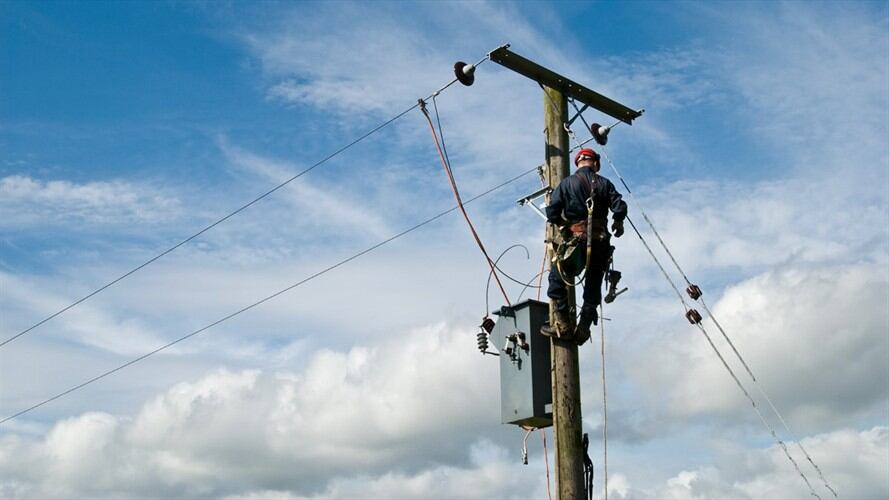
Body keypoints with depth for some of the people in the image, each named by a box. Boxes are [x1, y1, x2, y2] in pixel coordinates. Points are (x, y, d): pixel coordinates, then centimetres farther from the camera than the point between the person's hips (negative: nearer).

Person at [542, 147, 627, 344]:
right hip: (601, 243, 3)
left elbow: (552, 211, -6)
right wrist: (617, 223, 17)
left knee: (557, 279, 8)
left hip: (577, 241, -3)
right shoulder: (604, 183, 6)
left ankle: (563, 325, 1)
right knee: (593, 286, 14)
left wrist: (562, 225, 13)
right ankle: (584, 328, 11)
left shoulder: (567, 183, 0)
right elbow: (620, 207, -3)